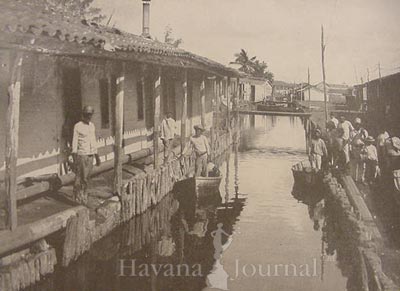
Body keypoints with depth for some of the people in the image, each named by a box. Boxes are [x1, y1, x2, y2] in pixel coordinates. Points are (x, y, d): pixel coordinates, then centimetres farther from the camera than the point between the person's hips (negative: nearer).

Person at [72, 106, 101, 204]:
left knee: (86, 177, 10)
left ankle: (83, 196, 21)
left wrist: (97, 156, 18)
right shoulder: (78, 126, -7)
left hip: (90, 155, 6)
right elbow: (74, 142, -9)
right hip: (81, 155, -6)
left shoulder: (92, 126, 12)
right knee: (79, 177, -4)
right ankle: (77, 197, 6)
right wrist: (74, 158, -15)